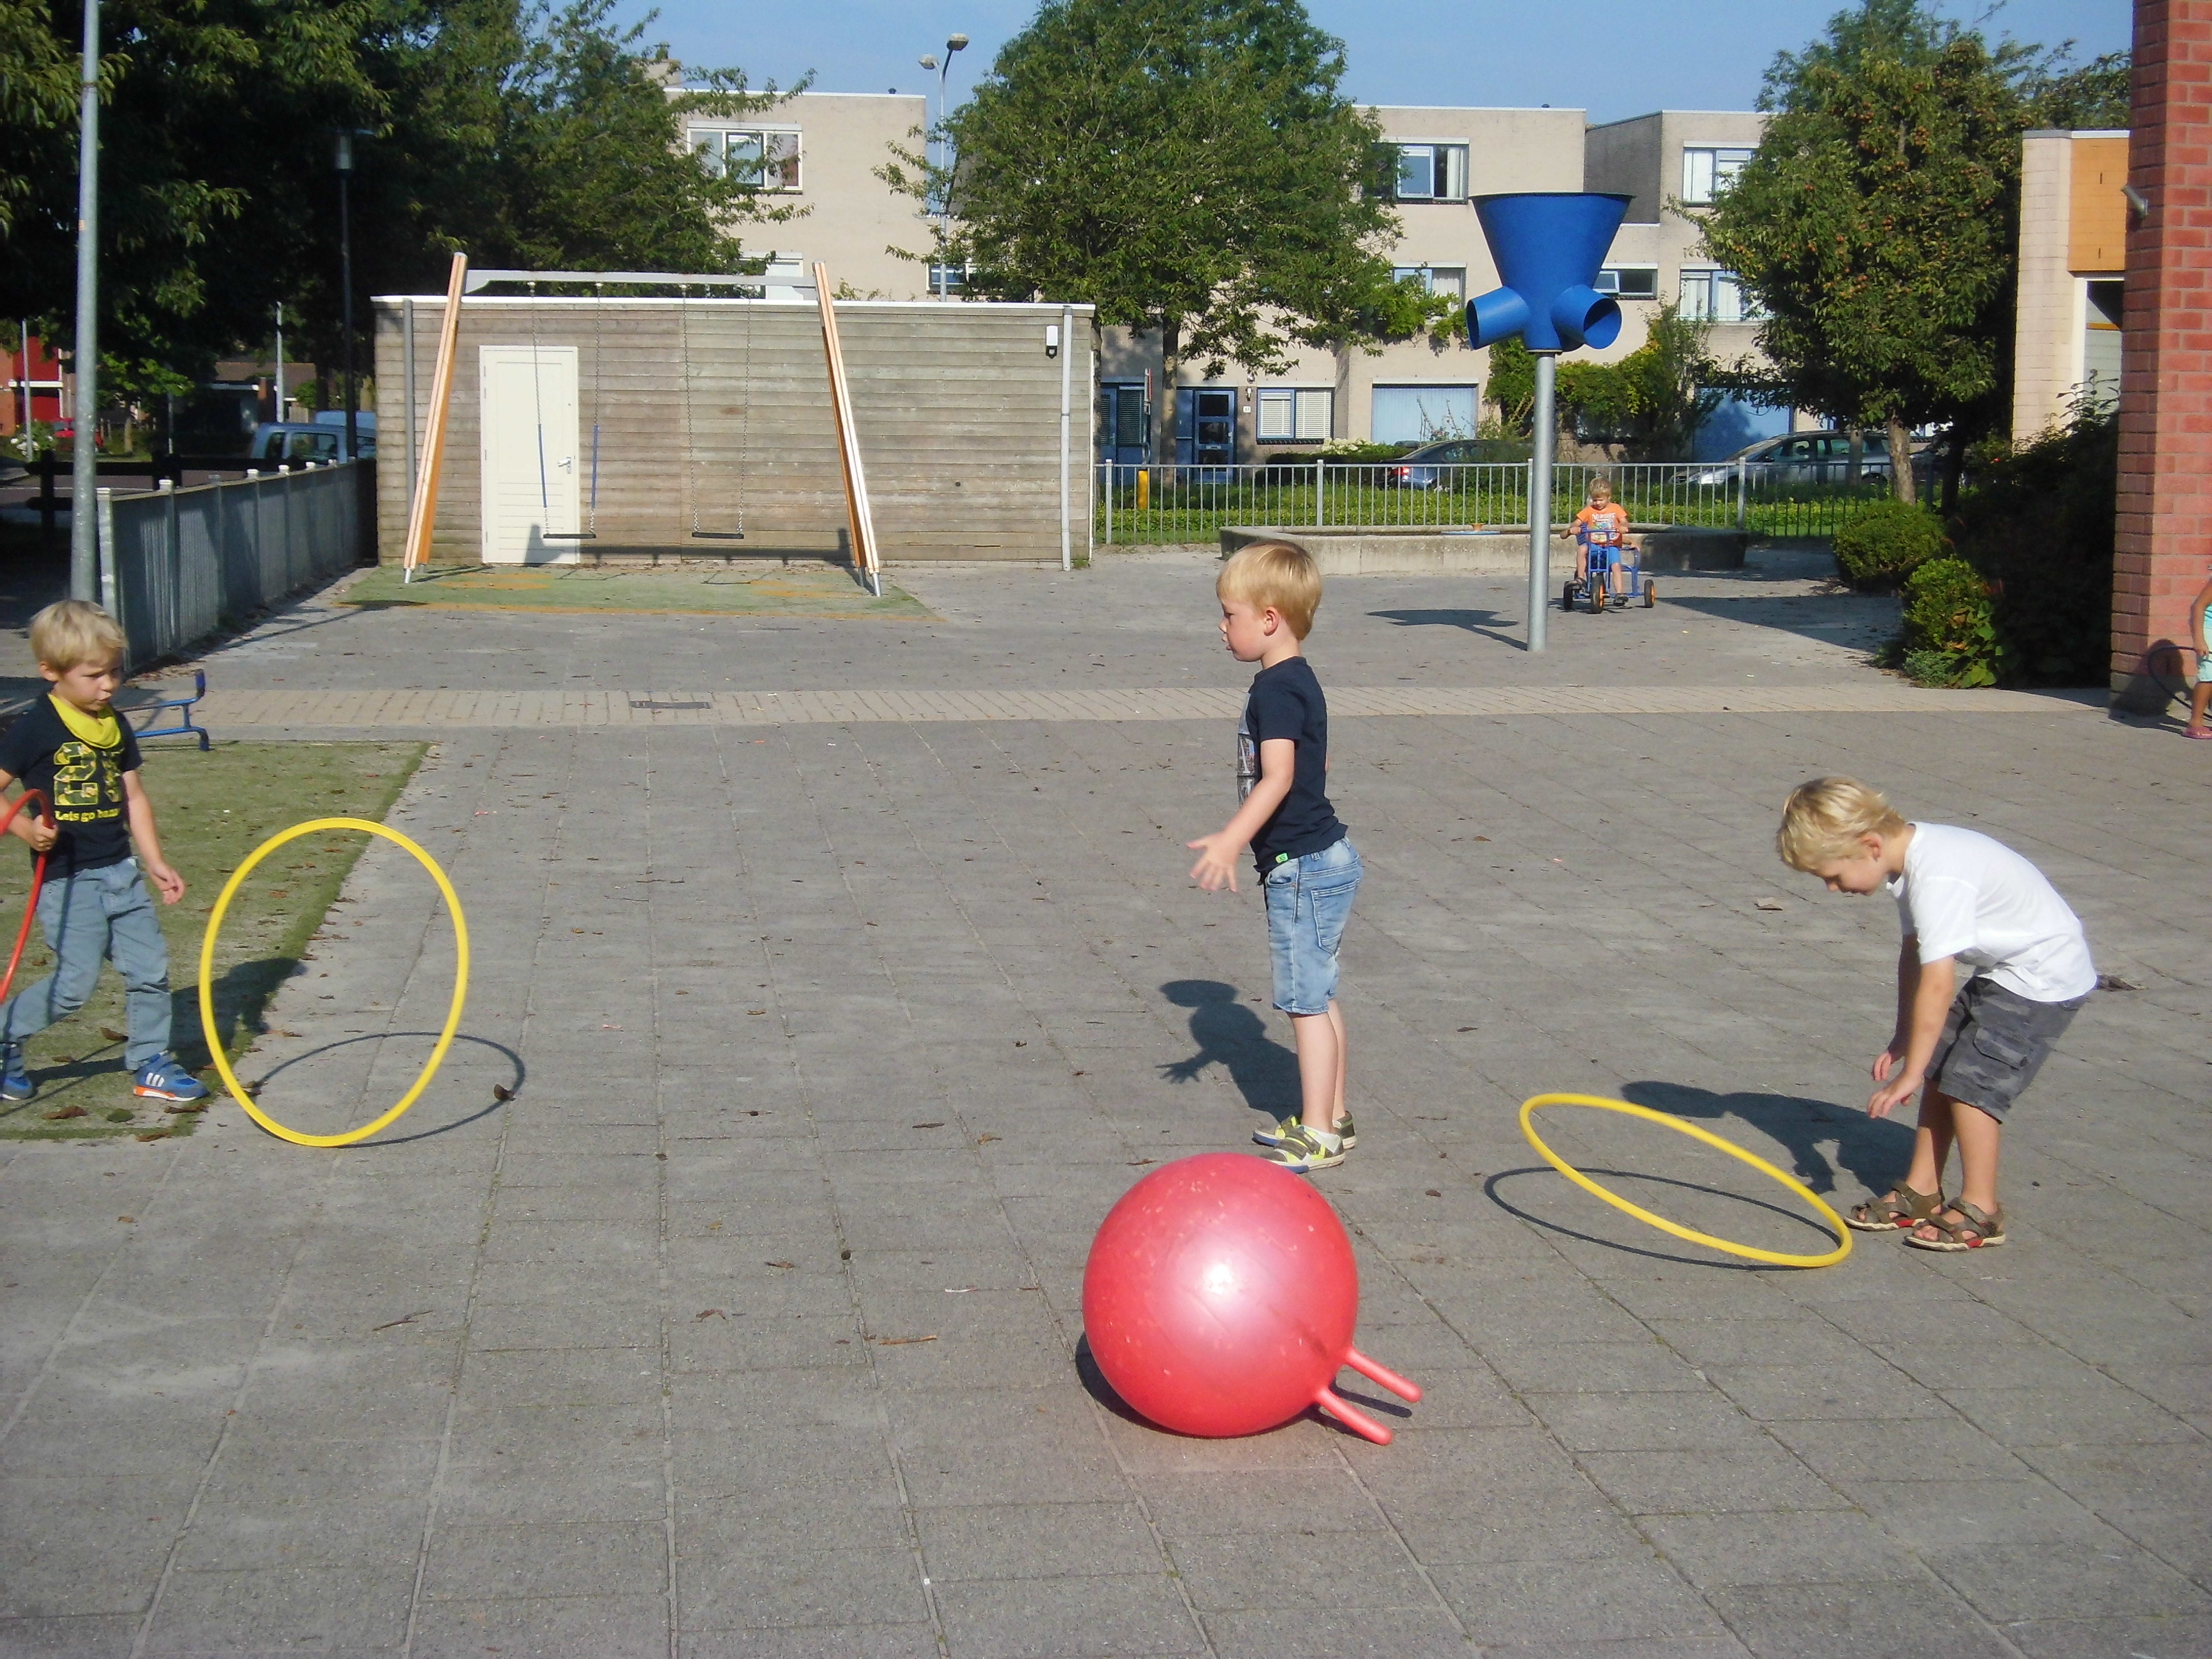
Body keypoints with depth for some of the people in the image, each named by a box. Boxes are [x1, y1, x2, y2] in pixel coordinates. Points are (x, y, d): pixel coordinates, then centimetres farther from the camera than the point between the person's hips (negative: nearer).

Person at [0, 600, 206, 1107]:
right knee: (76, 982, -6)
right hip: (67, 879, -6)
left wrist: (154, 863, 10)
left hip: (120, 872, 6)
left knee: (150, 967, 5)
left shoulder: (114, 724, 9)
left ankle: (151, 1064, 20)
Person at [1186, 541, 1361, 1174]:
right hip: (1323, 857, 10)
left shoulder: (1276, 689, -18)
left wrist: (1232, 840, -40)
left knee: (1306, 1001, -5)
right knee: (1319, 997, 15)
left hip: (1301, 866, -10)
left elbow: (1277, 776, -30)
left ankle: (1317, 1136, -1)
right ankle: (1332, 1118, 23)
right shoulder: (1298, 681, 13)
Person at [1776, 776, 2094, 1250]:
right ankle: (1921, 1191, 17)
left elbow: (1937, 985, -32)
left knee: (1971, 1078, -10)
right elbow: (1915, 953, 7)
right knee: (1940, 1068, 8)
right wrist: (1902, 1041, 6)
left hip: (2045, 976, -10)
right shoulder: (1911, 860, -2)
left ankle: (1980, 1210, 1)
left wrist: (1909, 1073, -25)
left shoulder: (1938, 880, -32)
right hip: (2003, 970, 10)